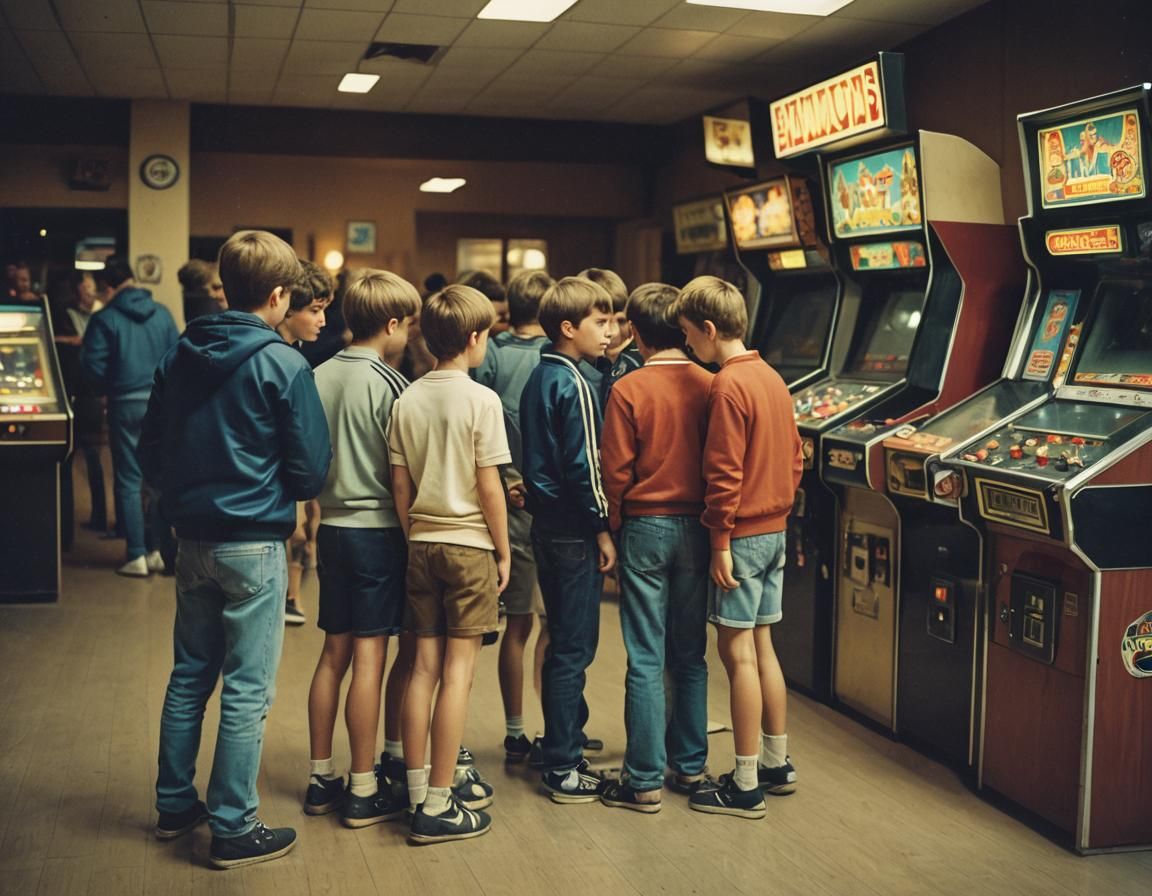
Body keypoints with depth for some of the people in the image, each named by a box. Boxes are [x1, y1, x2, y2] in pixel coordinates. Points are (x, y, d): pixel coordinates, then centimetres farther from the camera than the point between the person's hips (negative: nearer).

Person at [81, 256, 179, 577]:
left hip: (126, 405, -3)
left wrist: (109, 389, 10)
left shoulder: (104, 319, -8)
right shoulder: (161, 313, 2)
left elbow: (93, 365, -9)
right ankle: (157, 549, 16)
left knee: (129, 481, 4)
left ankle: (137, 556, 5)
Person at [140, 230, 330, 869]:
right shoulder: (282, 365, -13)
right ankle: (233, 830, 9)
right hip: (254, 544, -6)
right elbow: (311, 469, -11)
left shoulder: (179, 356, 4)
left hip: (192, 540, 6)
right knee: (247, 691, 2)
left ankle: (175, 804, 30)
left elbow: (150, 454, 8)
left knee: (189, 676, 18)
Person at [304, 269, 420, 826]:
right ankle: (363, 792, 7)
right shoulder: (388, 383, -13)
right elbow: (404, 471, -11)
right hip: (377, 528, -6)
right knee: (369, 660, 0)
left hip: (332, 525, 7)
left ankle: (321, 779, 22)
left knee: (333, 655, 14)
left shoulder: (321, 376, 5)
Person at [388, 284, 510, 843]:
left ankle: (417, 791, 17)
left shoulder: (407, 402, 4)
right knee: (458, 669, -1)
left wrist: (414, 540, 16)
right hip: (469, 544, -5)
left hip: (422, 543, 5)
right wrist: (504, 551, -2)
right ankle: (438, 807, 2)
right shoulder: (481, 400, -11)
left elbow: (400, 487, 6)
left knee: (425, 666, 10)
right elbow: (489, 486, -11)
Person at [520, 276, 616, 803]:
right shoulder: (573, 384, -16)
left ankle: (565, 741, 29)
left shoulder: (539, 378, 11)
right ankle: (562, 769, 5)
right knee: (574, 647, -2)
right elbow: (583, 466, -19)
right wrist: (602, 529, -14)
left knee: (565, 639, 18)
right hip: (573, 529, -9)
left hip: (546, 521, 9)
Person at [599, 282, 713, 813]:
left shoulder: (628, 390, -11)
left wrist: (614, 529, 4)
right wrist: (710, 521, 13)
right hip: (697, 527, 4)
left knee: (646, 660, 1)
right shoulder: (709, 387, -2)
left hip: (646, 527, -3)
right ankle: (689, 763, 24)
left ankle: (645, 780, 7)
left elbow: (616, 472, -10)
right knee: (690, 655, 14)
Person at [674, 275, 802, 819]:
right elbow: (793, 460, 14)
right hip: (775, 530, 9)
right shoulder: (772, 378, 10)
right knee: (761, 647, 16)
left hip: (741, 534, -9)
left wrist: (721, 541, -15)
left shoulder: (728, 386, -16)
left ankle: (746, 786, 4)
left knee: (737, 651, -2)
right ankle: (776, 764, 26)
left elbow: (724, 474, -19)